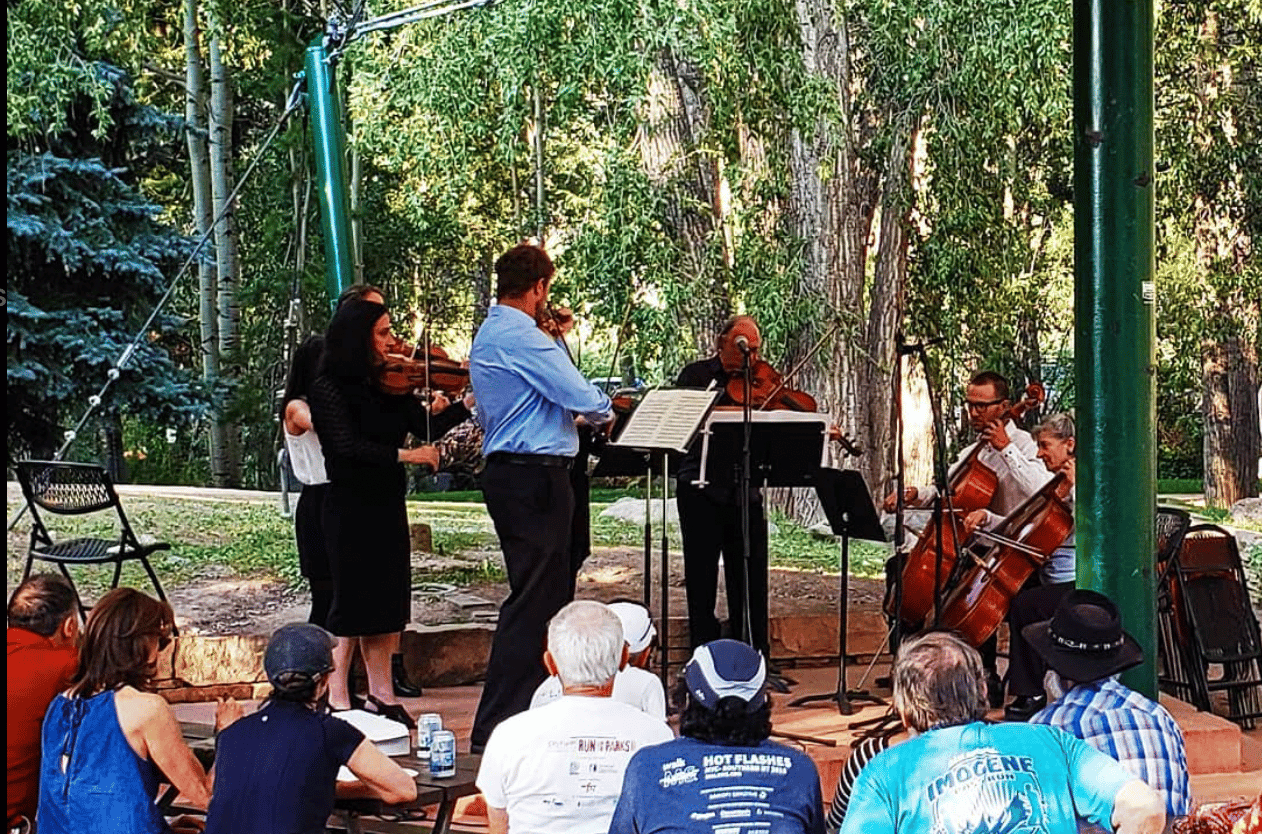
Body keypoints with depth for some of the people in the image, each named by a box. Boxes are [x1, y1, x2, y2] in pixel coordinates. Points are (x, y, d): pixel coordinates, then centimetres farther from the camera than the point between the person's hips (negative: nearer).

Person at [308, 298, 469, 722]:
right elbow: (347, 445, -21)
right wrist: (404, 454, -25)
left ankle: (381, 692, 19)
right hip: (349, 508, -6)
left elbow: (427, 427, 3)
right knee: (352, 602, -3)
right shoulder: (328, 389, -11)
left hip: (388, 507, 6)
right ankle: (337, 700, 6)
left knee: (386, 600, 10)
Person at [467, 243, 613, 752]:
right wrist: (605, 412, 4)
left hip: (506, 472, 11)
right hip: (534, 478, -11)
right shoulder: (522, 338, -15)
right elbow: (583, 398, -19)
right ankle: (495, 726, -8)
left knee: (551, 593, 17)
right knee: (532, 597, -8)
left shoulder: (487, 336, 17)